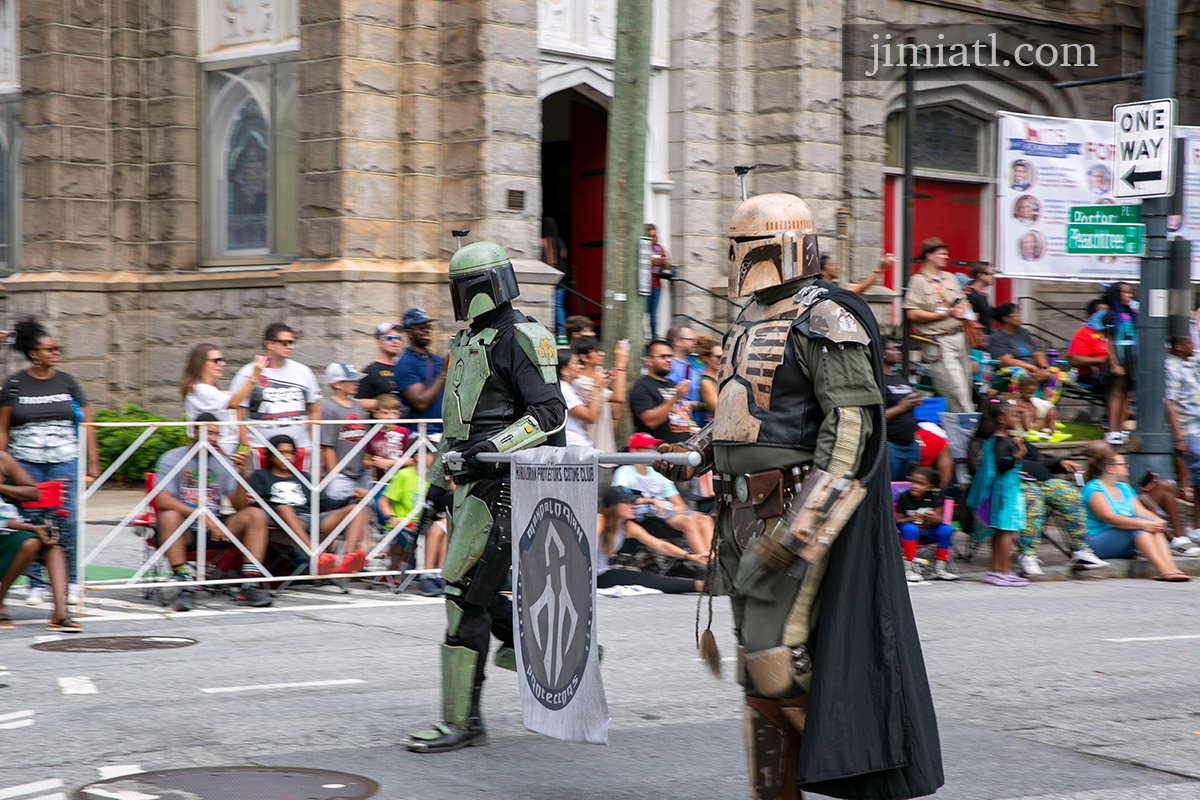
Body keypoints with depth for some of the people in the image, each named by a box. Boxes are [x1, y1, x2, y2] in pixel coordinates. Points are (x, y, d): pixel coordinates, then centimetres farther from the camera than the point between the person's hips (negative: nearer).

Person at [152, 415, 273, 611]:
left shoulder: (222, 462, 7)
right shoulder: (173, 458, -4)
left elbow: (240, 506, 0)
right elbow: (163, 500, -20)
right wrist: (203, 516, -29)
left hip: (213, 529, 4)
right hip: (184, 531, -4)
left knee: (256, 515, -15)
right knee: (170, 517, -35)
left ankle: (250, 584, -22)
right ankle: (183, 586, -32)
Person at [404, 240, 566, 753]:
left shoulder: (519, 338, -10)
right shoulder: (469, 341, 20)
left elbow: (550, 412, -18)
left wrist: (495, 447, -27)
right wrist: (437, 486, 23)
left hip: (504, 483, -10)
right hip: (473, 482, 10)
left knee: (467, 591, -10)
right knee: (470, 588, 11)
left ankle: (461, 722, -6)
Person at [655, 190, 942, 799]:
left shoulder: (824, 321, -12)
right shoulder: (751, 322, 17)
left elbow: (852, 424, -19)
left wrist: (800, 527, -24)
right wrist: (692, 454, 13)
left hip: (793, 514, -9)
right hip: (743, 516, 9)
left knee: (775, 664, -13)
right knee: (758, 671, 10)